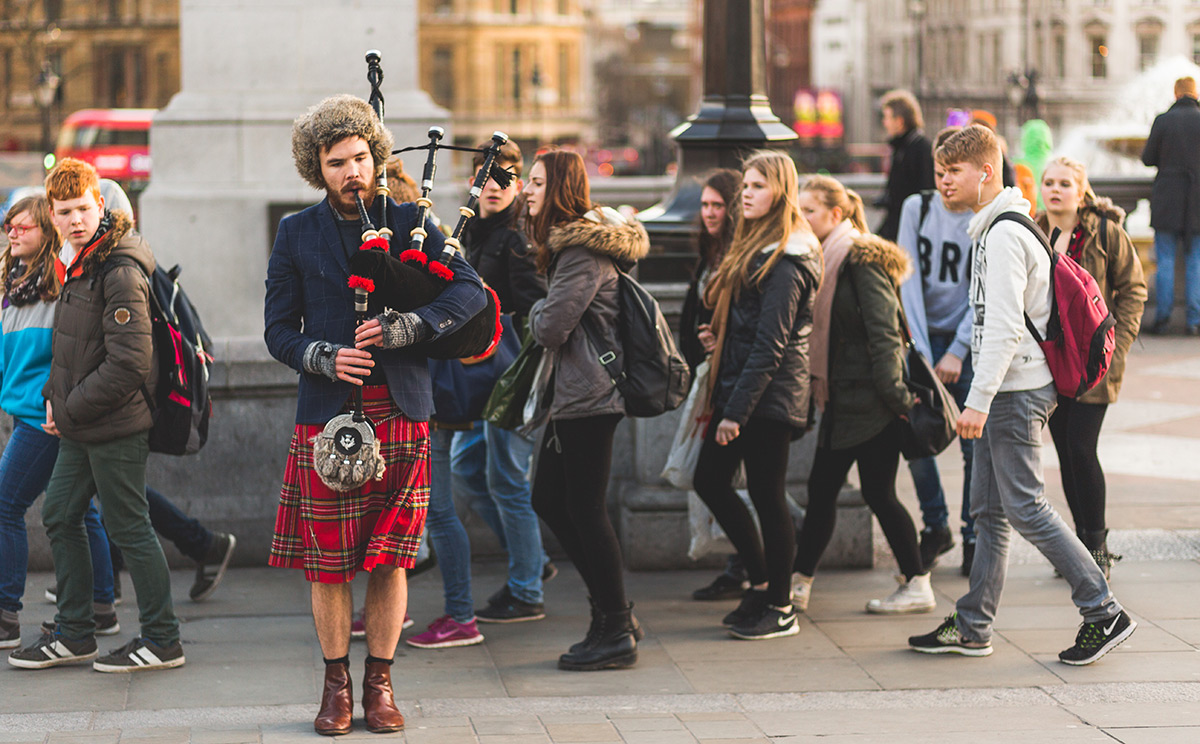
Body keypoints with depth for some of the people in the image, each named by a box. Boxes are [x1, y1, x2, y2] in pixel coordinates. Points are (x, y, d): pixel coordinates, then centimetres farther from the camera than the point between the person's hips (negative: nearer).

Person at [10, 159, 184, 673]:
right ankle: (74, 634, 24)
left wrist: (70, 411, -17)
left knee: (128, 527, -2)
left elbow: (129, 362, -24)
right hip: (81, 427, 10)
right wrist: (54, 397, 6)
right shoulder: (83, 264, 12)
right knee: (59, 516, 14)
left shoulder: (120, 271, -19)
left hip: (116, 427, -10)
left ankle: (162, 640, 8)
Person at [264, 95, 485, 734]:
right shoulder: (296, 235, 9)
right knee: (328, 560, 1)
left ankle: (379, 683, 12)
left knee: (390, 559, 2)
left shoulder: (411, 222, 8)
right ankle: (336, 683, 14)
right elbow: (279, 330, 7)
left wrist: (406, 328, -16)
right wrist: (323, 358, -13)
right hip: (327, 416, 0)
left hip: (401, 413, 0)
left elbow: (470, 290, -2)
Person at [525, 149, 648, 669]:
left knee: (584, 508, -5)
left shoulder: (584, 250, -16)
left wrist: (536, 312, -1)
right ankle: (611, 609, 20)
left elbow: (551, 327, -21)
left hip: (589, 395, -10)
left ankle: (617, 633, 2)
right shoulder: (566, 241, 16)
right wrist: (546, 317, 3)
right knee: (547, 500, 13)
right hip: (571, 393, 10)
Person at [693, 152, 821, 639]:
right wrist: (720, 338, 3)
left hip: (770, 396, -10)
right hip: (738, 391, 10)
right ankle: (761, 581, 25)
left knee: (767, 496, -1)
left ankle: (781, 609, 10)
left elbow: (771, 346, -20)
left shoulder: (784, 263, -17)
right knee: (709, 481, 13)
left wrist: (736, 411, -20)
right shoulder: (754, 248, 14)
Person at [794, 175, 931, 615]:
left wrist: (893, 394, -20)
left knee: (878, 492, -2)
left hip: (869, 399, -9)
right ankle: (799, 583, 15)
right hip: (843, 397, 9)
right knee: (821, 488, 9)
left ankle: (918, 586, 8)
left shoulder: (861, 259, -13)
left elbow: (884, 332, -18)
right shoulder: (824, 260, 13)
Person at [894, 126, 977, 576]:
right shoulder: (917, 208, 1)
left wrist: (956, 353, -15)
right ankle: (935, 527, 17)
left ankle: (973, 538, 12)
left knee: (975, 447, -2)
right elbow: (911, 280, -4)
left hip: (971, 341, -2)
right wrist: (921, 352, -11)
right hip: (925, 336, 2)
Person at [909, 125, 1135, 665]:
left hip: (1016, 391, -10)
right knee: (990, 511, 11)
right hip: (1009, 391, 10)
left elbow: (1004, 326, -23)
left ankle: (1104, 613, -3)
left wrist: (979, 399, -25)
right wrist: (982, 398, 23)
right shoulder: (992, 230, 16)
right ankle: (972, 627, 15)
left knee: (1025, 507, -8)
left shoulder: (1004, 235, -16)